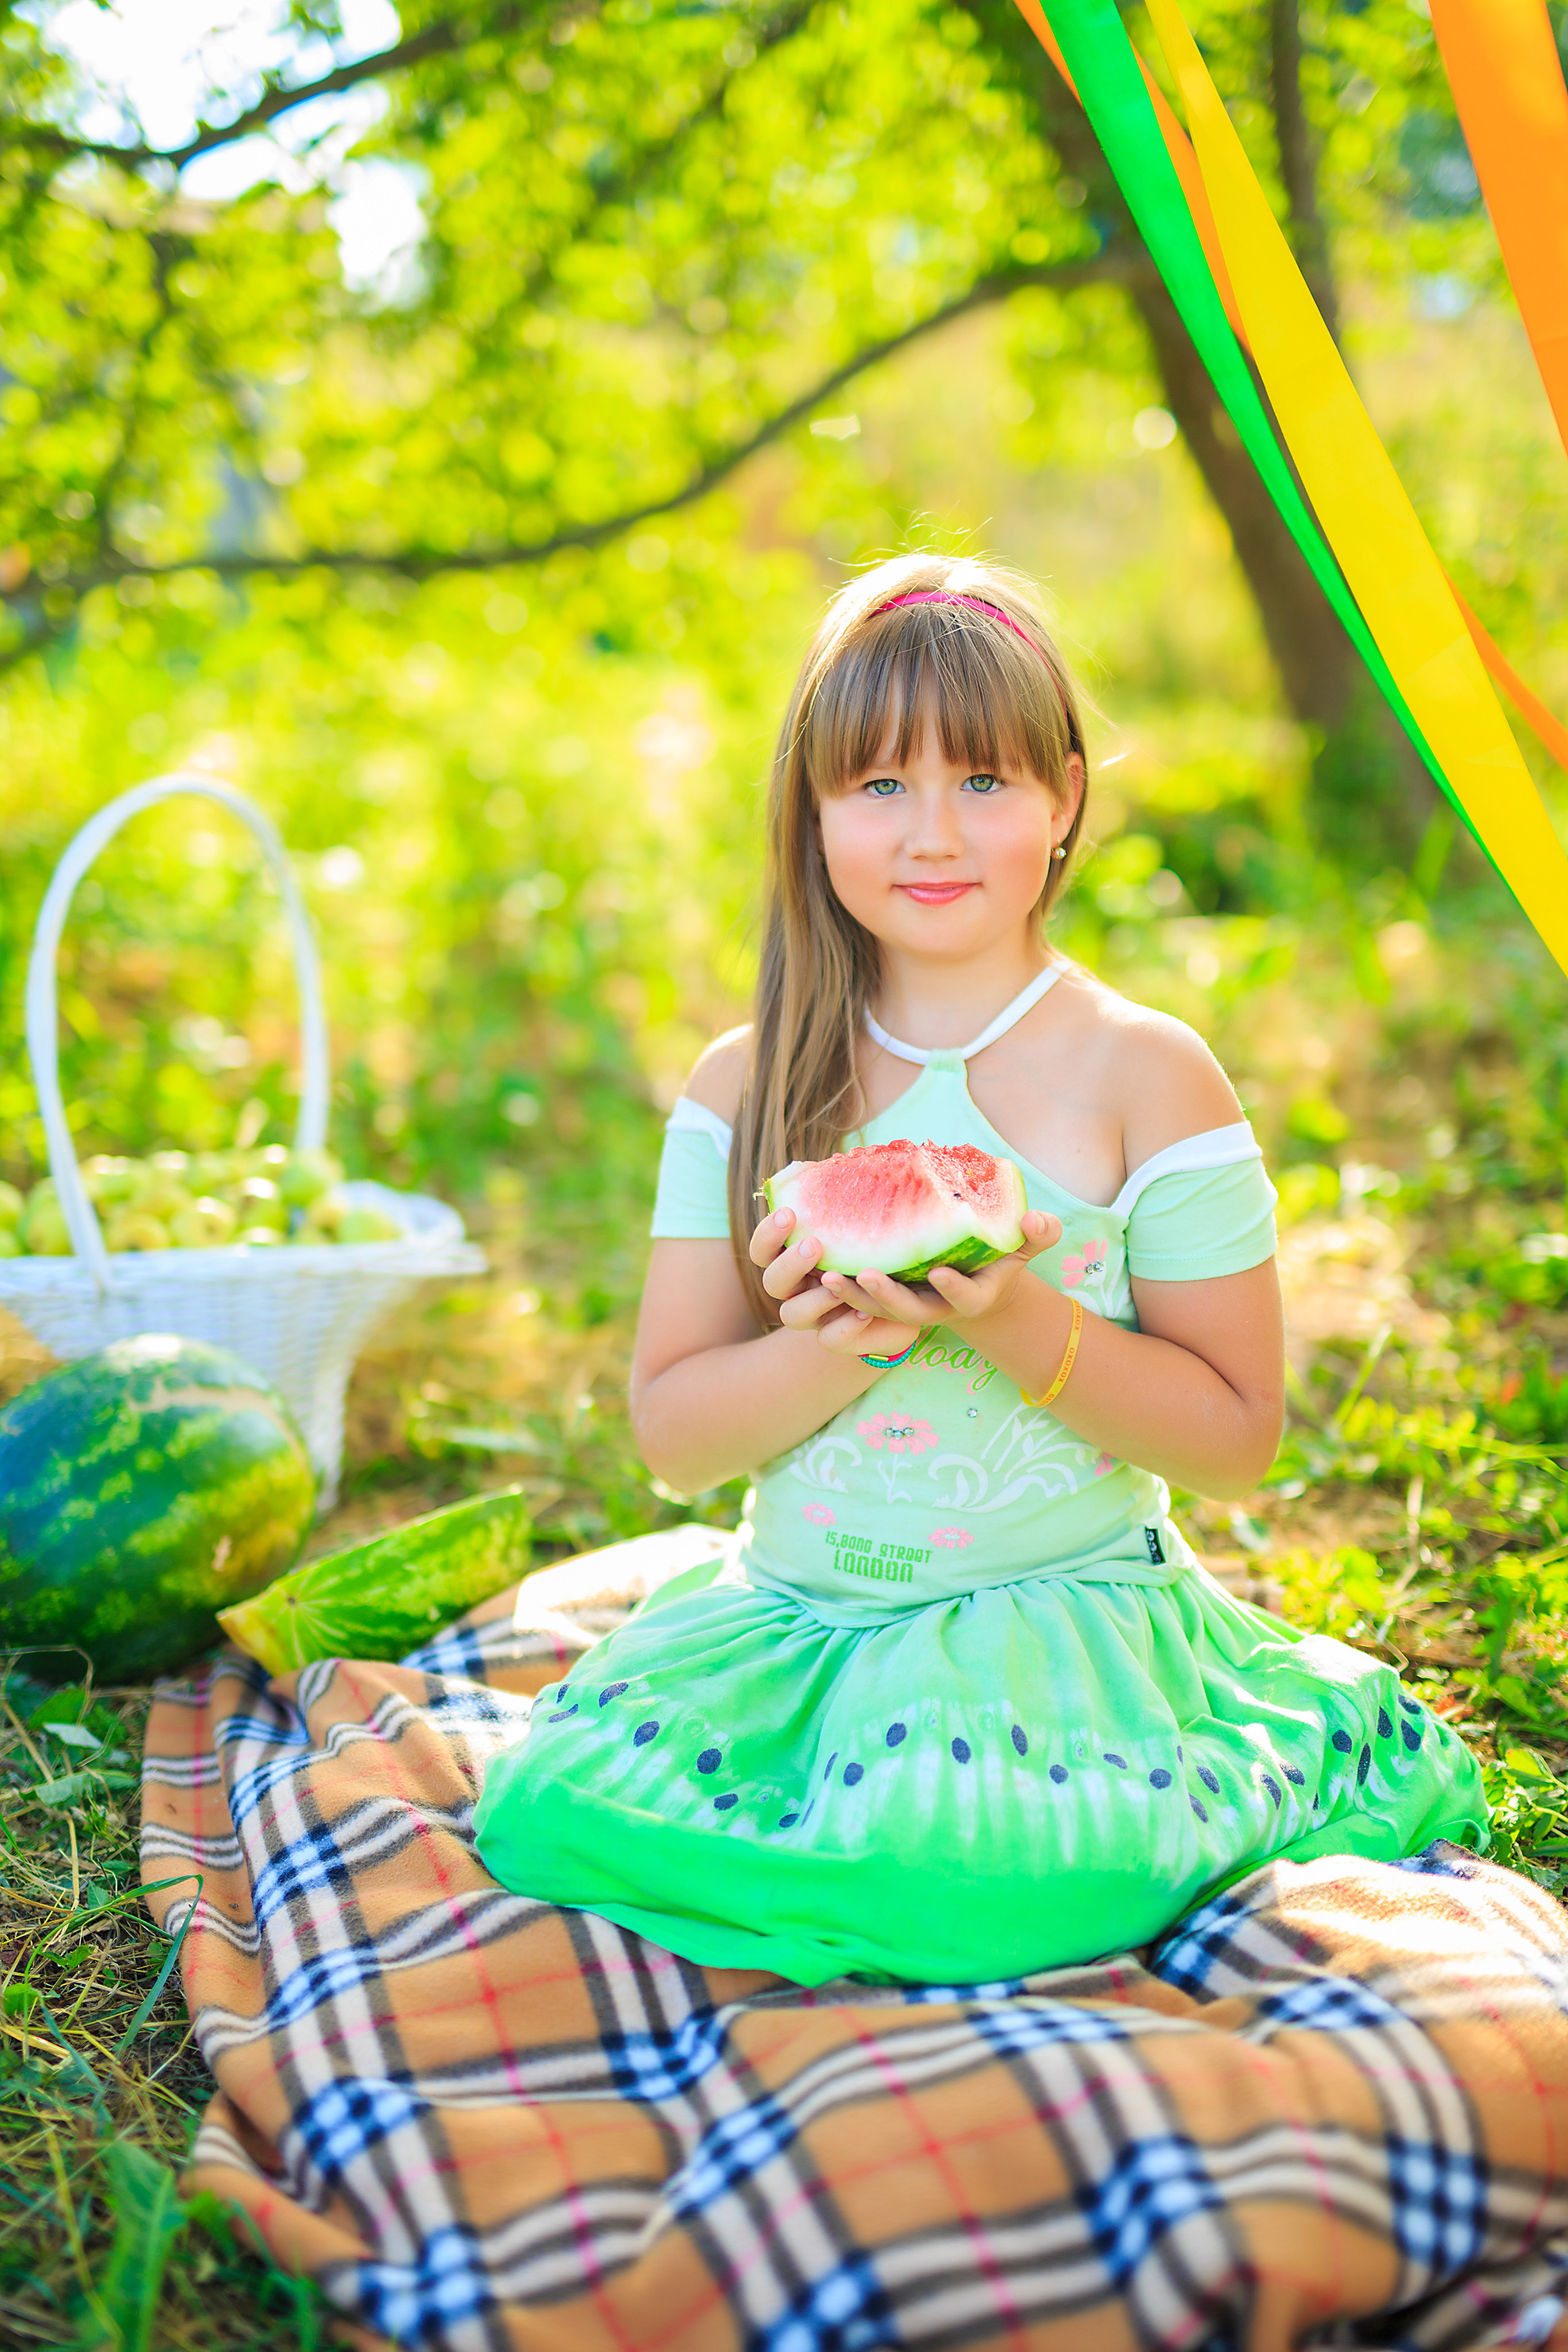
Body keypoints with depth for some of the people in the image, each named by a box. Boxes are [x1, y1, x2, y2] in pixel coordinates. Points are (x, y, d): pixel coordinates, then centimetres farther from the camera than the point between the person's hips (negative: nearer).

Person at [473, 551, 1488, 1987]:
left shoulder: (1147, 1075, -4)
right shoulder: (747, 1086, 4)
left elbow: (1239, 1436, -5)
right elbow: (670, 1435, 1)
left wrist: (1017, 1326, -21)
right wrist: (840, 1346, -19)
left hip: (1064, 1617, -3)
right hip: (789, 1621, 4)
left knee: (964, 1878, -30)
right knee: (546, 1812, -18)